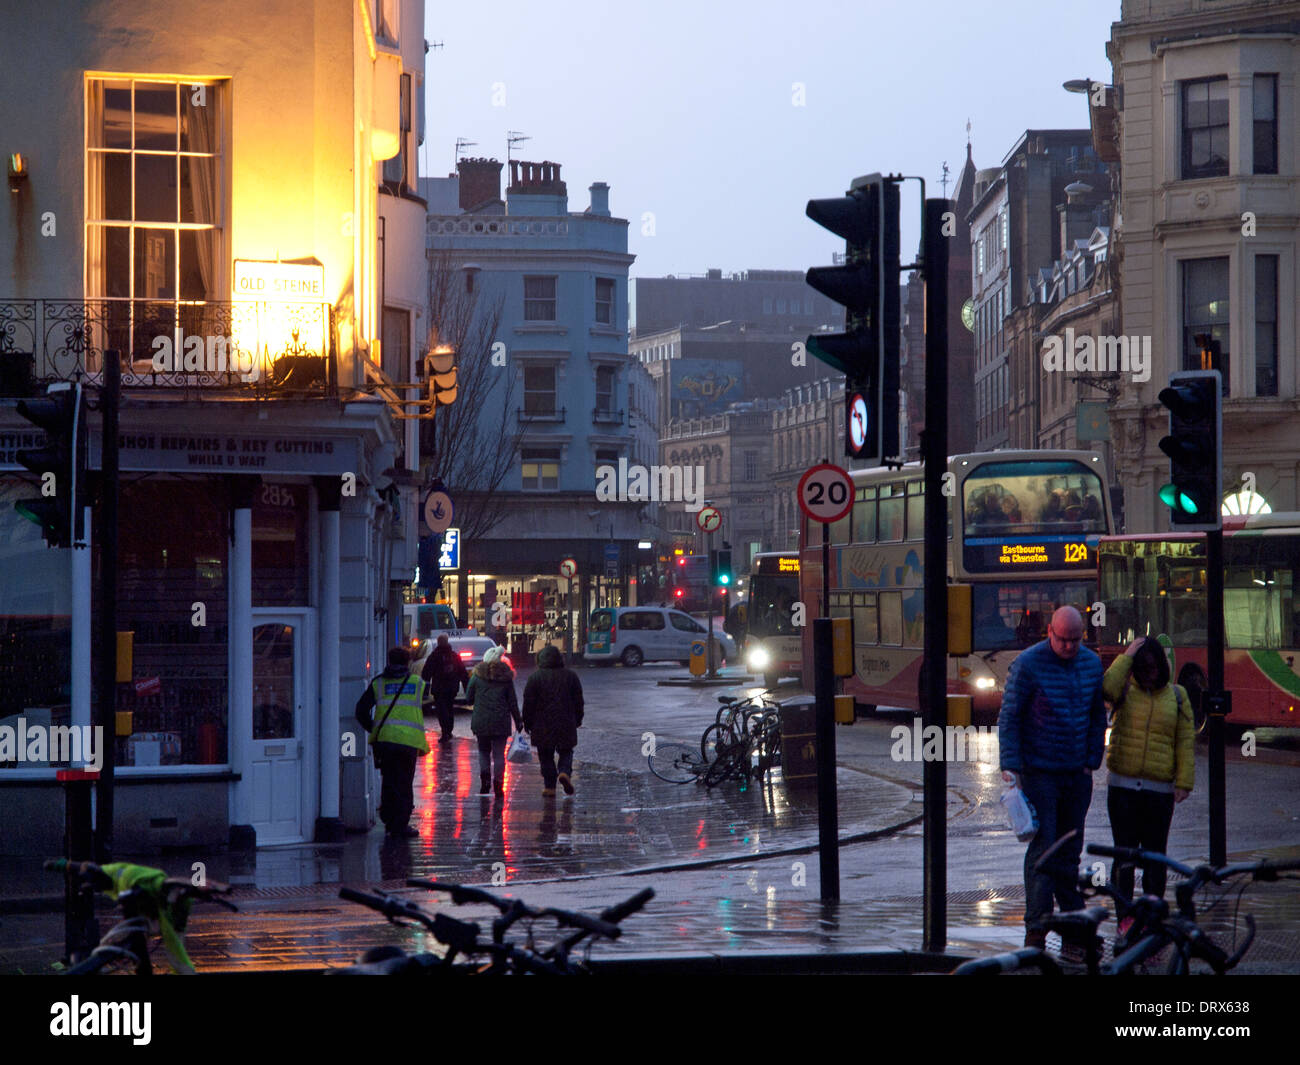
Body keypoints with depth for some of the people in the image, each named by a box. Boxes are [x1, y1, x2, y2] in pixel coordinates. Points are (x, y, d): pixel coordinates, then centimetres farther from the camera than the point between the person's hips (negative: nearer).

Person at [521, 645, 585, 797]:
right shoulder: (571, 676, 3)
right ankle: (565, 772, -13)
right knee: (566, 751, 15)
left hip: (542, 725, -2)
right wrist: (578, 721, 20)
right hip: (566, 724, 2)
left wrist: (528, 724, 6)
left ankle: (549, 786, 4)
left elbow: (528, 703, -3)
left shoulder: (535, 678, -5)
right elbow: (578, 701, 10)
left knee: (546, 756, 7)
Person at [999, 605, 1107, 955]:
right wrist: (1009, 765, -15)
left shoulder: (1091, 663, 5)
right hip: (1039, 772, -5)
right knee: (1042, 850, -9)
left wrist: (1091, 762, 6)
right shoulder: (1028, 663, -10)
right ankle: (1036, 930, -7)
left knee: (1069, 853, 9)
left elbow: (1098, 716, 14)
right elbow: (1009, 717, -8)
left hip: (1077, 774, 5)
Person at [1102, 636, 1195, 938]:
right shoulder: (1125, 690, 6)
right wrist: (1126, 656, -10)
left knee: (1155, 854, 2)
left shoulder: (1176, 696, 8)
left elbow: (1185, 742, 6)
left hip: (1160, 789, 0)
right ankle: (1125, 917, 5)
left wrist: (1184, 782, -2)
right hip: (1122, 786, 0)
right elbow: (1107, 687, -19)